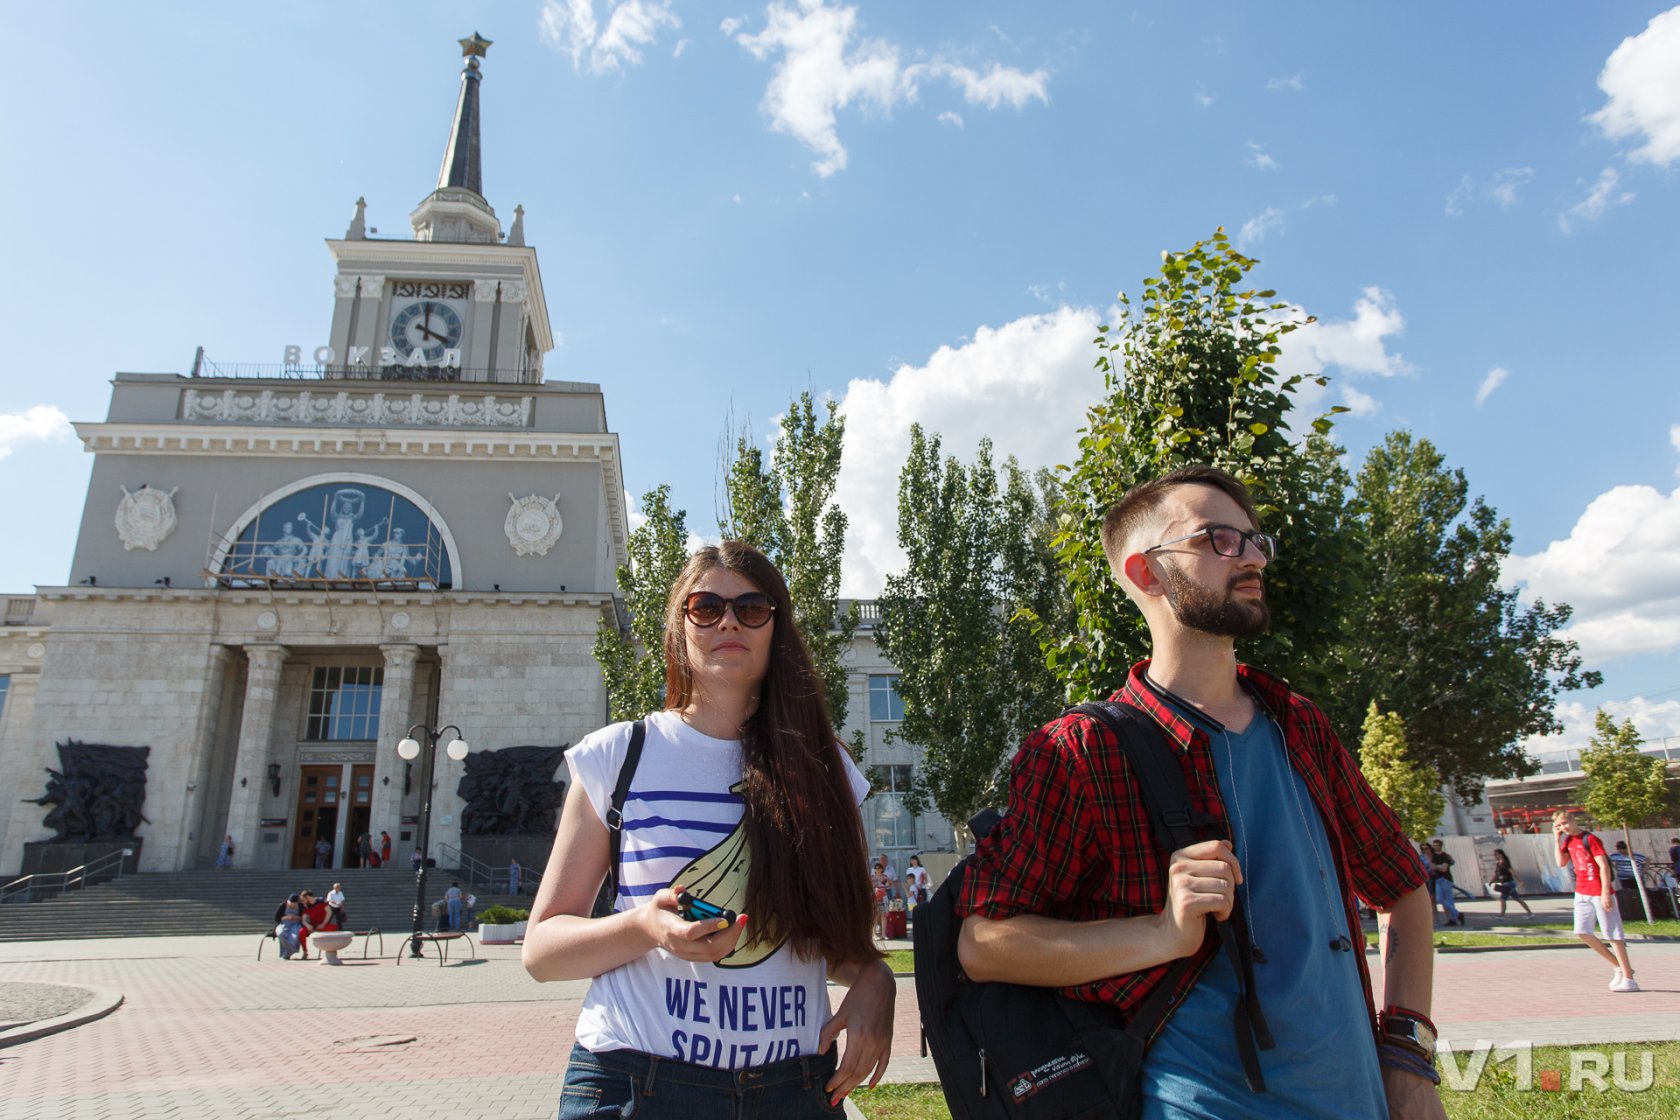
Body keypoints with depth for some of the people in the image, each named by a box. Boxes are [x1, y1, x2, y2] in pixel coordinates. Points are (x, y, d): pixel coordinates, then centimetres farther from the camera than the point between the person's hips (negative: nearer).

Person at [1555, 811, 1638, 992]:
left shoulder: (1590, 839, -12)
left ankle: (1628, 979, 1)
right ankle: (1619, 967, 15)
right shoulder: (1568, 840, 10)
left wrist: (1605, 892, -21)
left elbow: (1604, 866, -15)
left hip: (1599, 892, -7)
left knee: (1612, 934, -4)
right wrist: (1557, 839, 1)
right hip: (1582, 893, 8)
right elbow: (1561, 863, 6)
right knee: (1582, 932, 3)